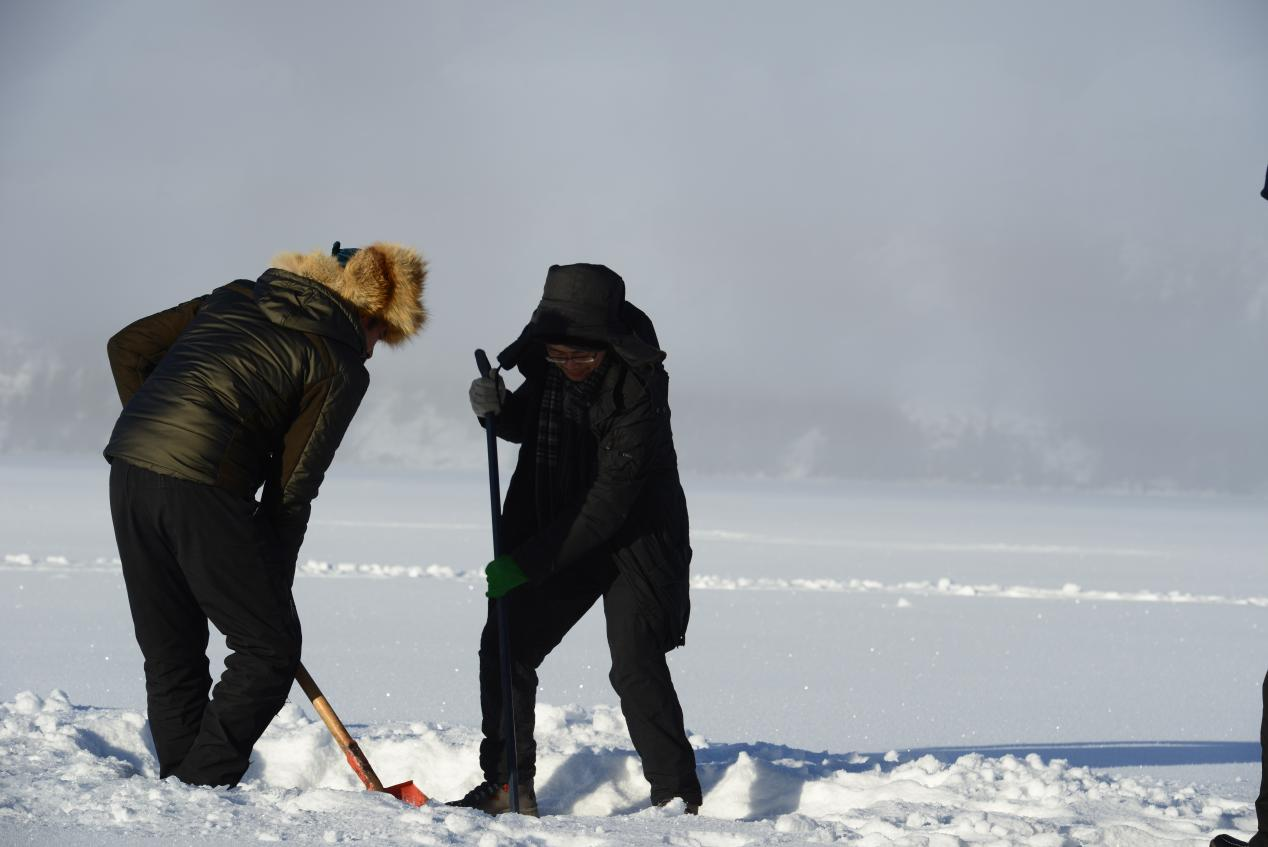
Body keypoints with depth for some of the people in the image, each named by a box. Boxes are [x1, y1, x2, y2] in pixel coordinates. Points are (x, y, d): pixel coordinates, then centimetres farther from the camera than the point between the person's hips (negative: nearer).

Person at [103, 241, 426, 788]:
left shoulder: (236, 298, 22)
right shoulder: (342, 367, 4)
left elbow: (127, 348, 20)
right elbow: (293, 484, 1)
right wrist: (273, 583, 10)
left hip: (129, 462, 7)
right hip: (202, 483, -7)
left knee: (170, 654, 17)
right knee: (270, 647, 5)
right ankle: (202, 788, -3)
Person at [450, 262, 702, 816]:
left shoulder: (640, 387, -27)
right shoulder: (546, 366, -7)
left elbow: (611, 500, -28)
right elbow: (525, 425, 15)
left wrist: (528, 562, -28)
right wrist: (496, 408, -9)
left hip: (632, 537, -7)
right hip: (557, 532, 7)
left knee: (636, 667, -18)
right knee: (506, 645, 4)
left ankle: (677, 797, -11)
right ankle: (507, 787, 16)